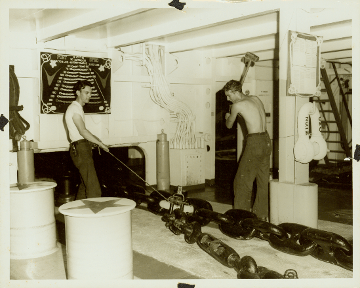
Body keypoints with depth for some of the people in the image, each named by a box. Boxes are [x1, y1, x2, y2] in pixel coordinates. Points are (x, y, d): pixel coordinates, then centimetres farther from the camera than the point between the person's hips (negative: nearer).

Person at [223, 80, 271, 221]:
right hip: (266, 141, 8)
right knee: (263, 180, 14)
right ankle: (262, 214, 23)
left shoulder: (237, 105, -8)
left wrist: (227, 117, 30)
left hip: (255, 143, -8)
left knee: (242, 181, 1)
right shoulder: (256, 99, 13)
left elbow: (229, 125, 7)